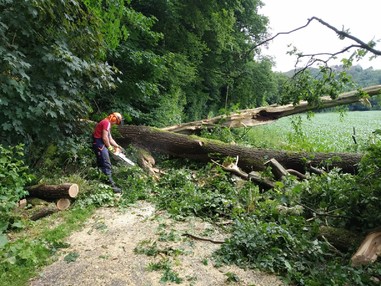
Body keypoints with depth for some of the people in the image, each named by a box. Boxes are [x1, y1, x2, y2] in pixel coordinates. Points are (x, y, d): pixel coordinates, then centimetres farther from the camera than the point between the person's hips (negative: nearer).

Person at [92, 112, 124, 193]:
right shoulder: (107, 123, -13)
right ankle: (111, 185, -13)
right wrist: (109, 147, -6)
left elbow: (109, 138, 20)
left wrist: (117, 146, 13)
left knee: (101, 164, 16)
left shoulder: (107, 124, 19)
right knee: (107, 165, -12)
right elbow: (104, 137, -18)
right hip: (99, 144, -11)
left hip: (99, 144, 11)